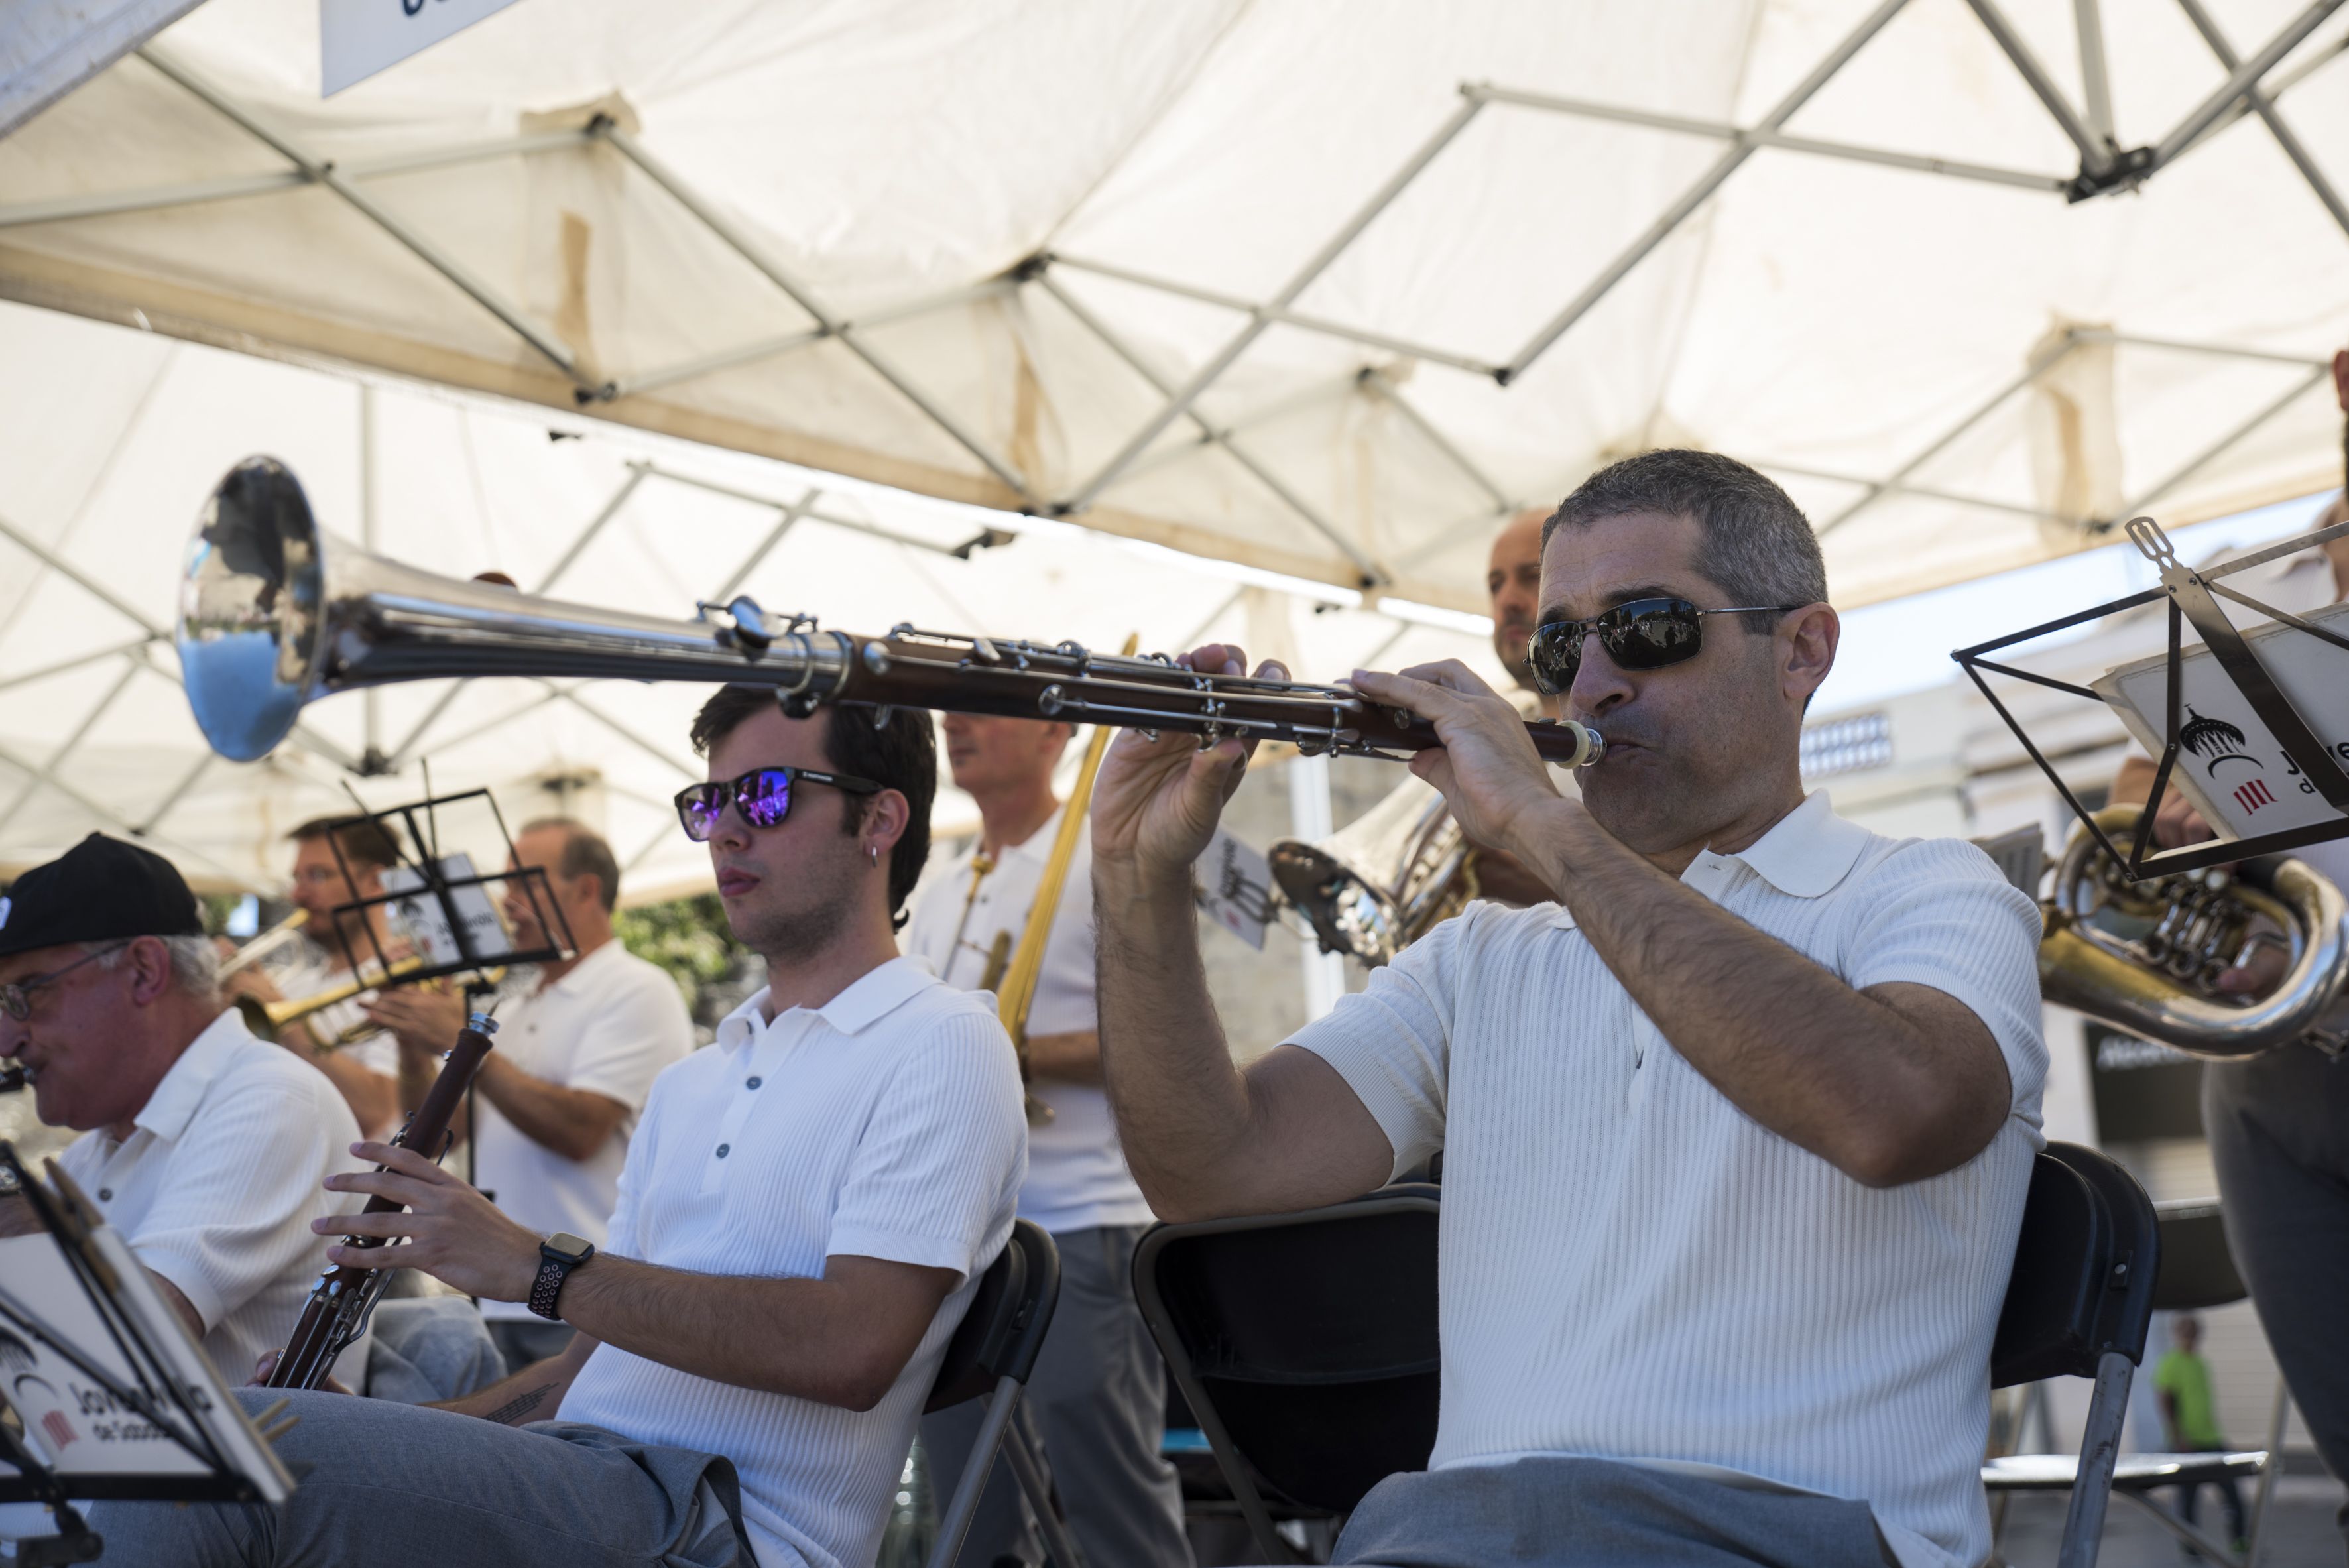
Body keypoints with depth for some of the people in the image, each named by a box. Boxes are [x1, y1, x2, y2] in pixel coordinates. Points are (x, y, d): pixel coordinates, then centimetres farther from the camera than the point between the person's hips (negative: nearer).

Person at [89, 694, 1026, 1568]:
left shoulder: (940, 1047, -3)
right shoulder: (693, 1082, 26)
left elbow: (853, 1348, -17)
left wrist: (536, 1268, -16)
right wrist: (415, 1431, 7)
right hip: (589, 1482, 8)